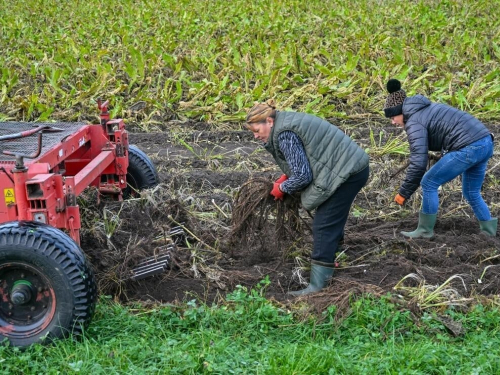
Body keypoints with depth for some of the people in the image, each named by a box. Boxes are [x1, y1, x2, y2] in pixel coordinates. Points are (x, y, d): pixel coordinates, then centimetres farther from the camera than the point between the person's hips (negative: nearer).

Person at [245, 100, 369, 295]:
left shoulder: (285, 135, -17)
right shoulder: (287, 122, 14)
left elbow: (302, 176, -17)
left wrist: (282, 188, 0)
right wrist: (286, 176, 12)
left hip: (347, 172, -10)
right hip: (352, 167, 10)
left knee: (324, 226, -10)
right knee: (333, 220, 23)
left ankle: (317, 285, -12)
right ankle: (331, 260, 39)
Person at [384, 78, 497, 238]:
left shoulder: (414, 122, -7)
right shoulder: (427, 109, 22)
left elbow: (418, 162, -13)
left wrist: (404, 193, -6)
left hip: (468, 148, -10)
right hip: (486, 142, 10)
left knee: (428, 183, 3)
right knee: (471, 192, 24)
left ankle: (425, 230, 11)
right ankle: (490, 231, 29)